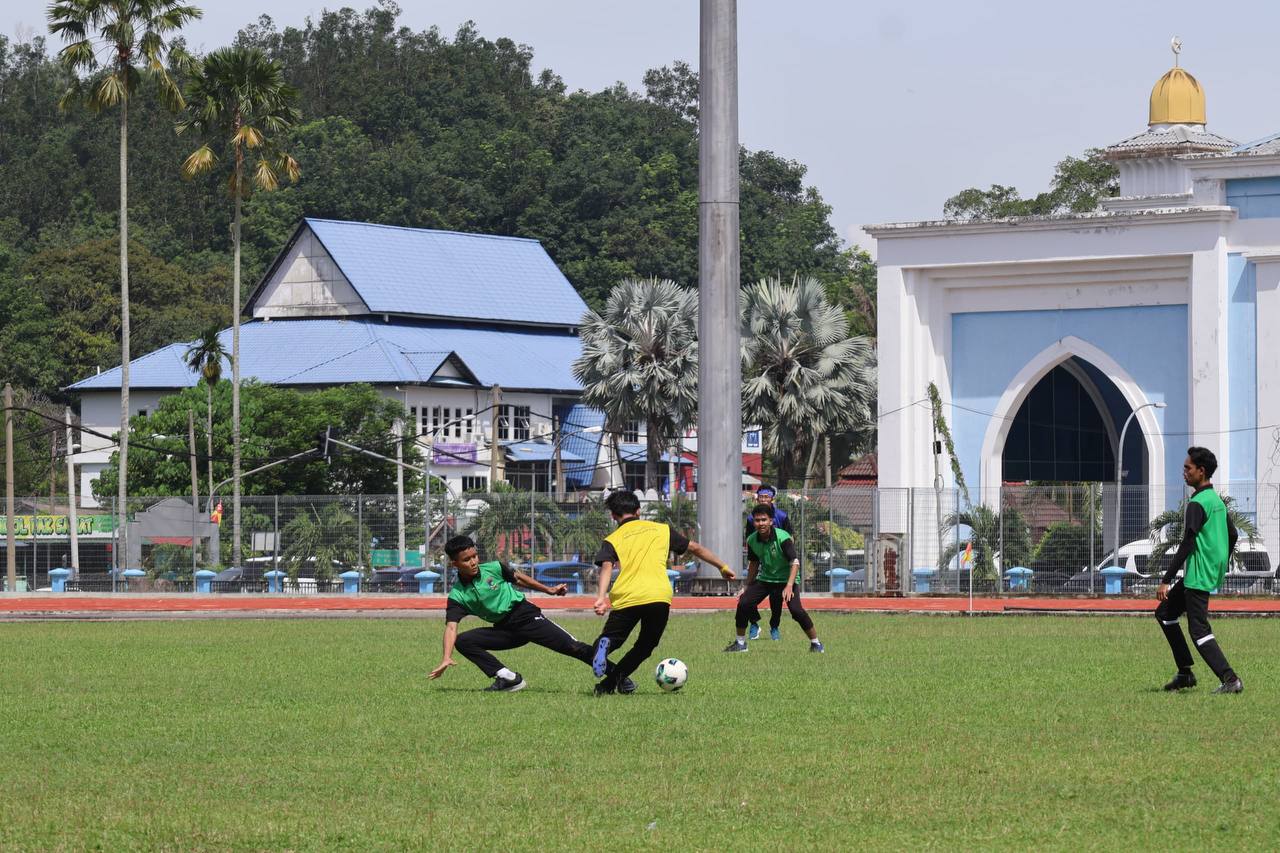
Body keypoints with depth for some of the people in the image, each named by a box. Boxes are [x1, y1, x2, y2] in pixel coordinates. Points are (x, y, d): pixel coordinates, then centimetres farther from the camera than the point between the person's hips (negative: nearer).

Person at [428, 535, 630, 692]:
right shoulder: (457, 596, -8)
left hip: (527, 616, -2)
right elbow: (451, 627, -18)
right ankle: (509, 679, -14)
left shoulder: (493, 569, -6)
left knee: (574, 647, -16)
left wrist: (549, 590, 15)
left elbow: (519, 578, 12)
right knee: (463, 641, -17)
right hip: (504, 631, 2)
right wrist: (447, 658, -32)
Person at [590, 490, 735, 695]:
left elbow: (606, 567, -6)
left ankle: (603, 646, -25)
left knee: (610, 640, 13)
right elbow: (695, 548, 27)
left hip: (626, 598, -1)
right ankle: (613, 680, -2)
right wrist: (723, 567, 38)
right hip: (660, 596, 1)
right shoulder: (661, 530, 21)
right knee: (645, 647, 19)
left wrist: (602, 597, -19)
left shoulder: (612, 540, 14)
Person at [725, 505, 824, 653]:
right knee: (743, 604, -10)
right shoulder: (752, 540, -6)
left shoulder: (783, 538, -22)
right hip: (764, 579, 5)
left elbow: (795, 562, -25)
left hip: (785, 579, -5)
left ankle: (816, 643, -6)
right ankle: (740, 642, 8)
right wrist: (747, 587, 15)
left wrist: (789, 586, -37)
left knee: (796, 610, -23)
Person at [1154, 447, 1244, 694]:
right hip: (1212, 574, 10)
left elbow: (1187, 545, -20)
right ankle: (1185, 673, 16)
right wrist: (1219, 568, 29)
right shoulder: (1217, 500, 13)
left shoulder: (1197, 504, -16)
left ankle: (1230, 680, -15)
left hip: (1198, 577, -10)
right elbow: (1232, 535, 20)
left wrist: (1166, 580, -18)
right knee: (1165, 612, 18)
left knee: (1199, 629, -9)